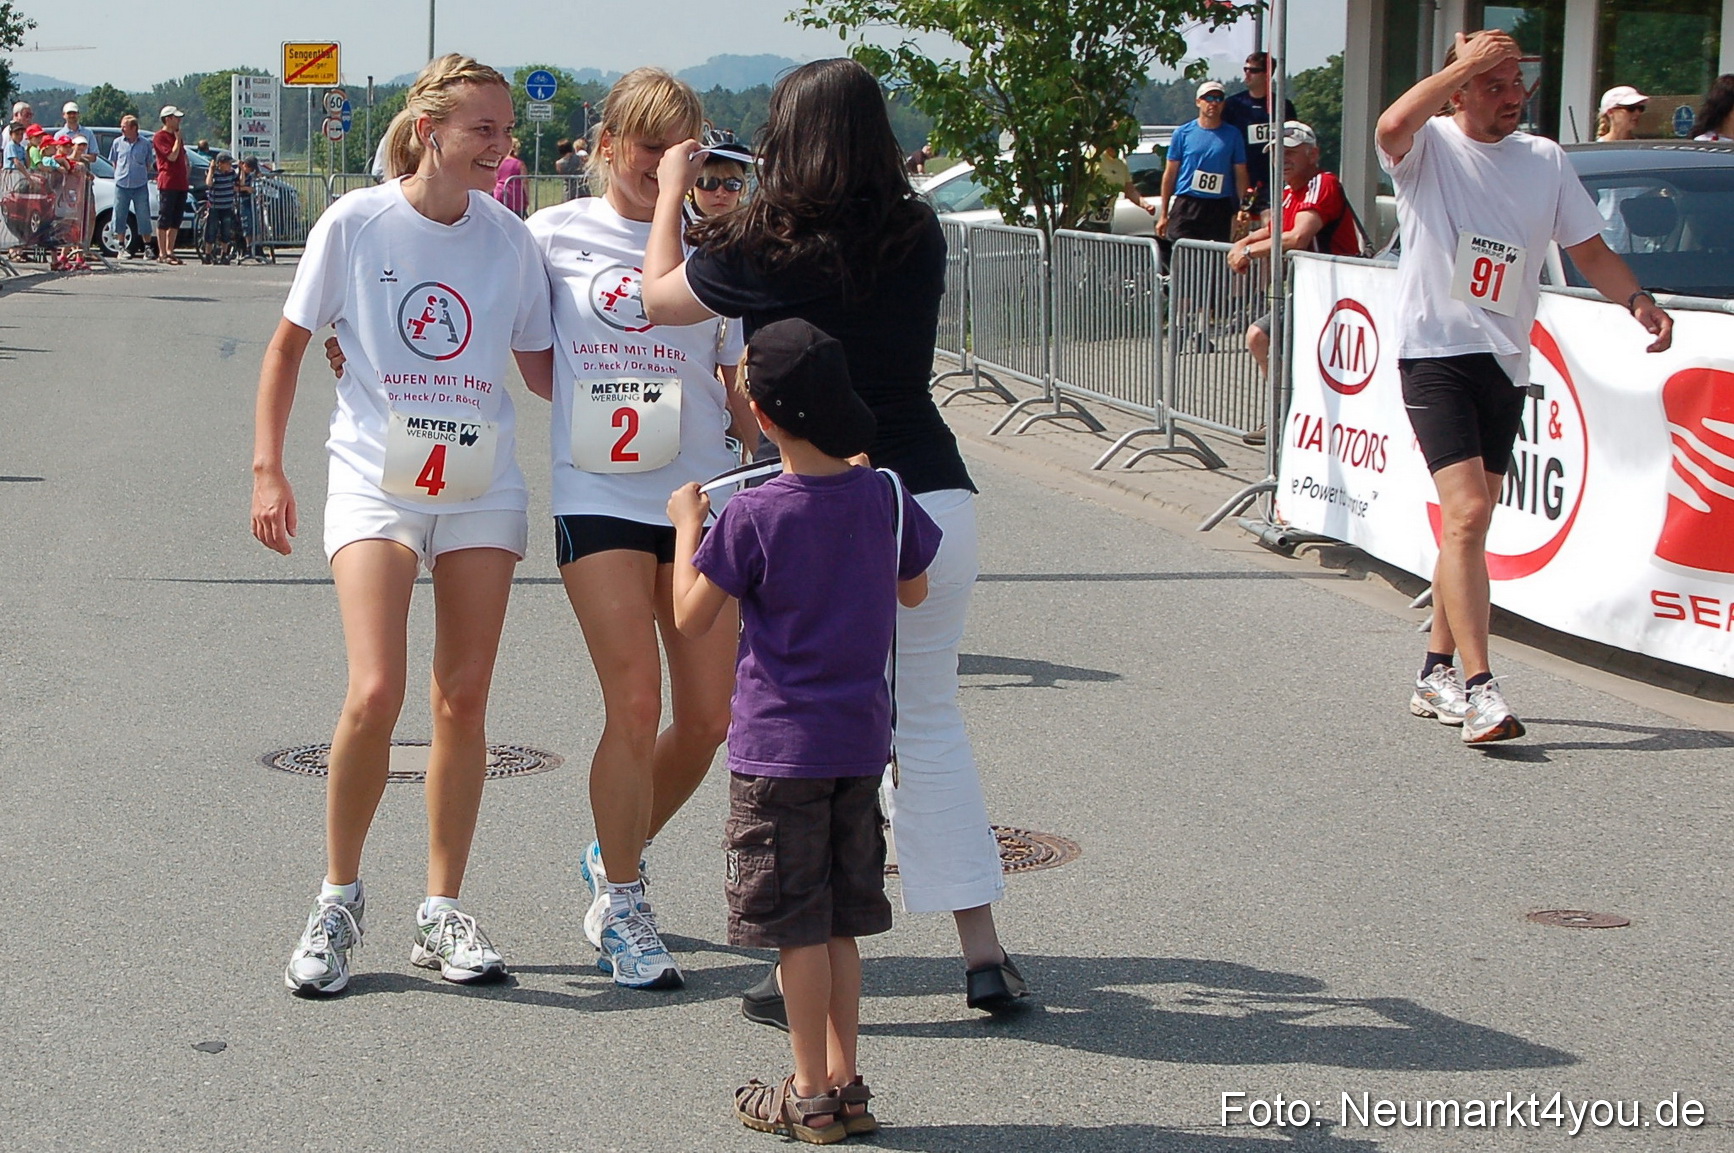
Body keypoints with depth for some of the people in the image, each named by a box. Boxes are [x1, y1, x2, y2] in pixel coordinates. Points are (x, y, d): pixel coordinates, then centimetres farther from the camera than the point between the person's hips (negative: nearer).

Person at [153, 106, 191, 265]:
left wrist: (187, 170, 14)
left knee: (176, 221, 8)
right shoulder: (160, 137, -7)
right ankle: (162, 254, -6)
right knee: (164, 220, -6)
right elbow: (172, 156, -16)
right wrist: (178, 139, -7)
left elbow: (183, 156, 28)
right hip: (167, 183, -8)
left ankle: (169, 251, 13)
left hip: (181, 184, 8)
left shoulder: (176, 136, 20)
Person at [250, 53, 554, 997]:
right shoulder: (356, 223, -5)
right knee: (374, 691, -16)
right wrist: (267, 469, -1)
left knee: (465, 701, 3)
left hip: (482, 489, 3)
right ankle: (338, 899, 5)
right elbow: (290, 344, 5)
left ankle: (444, 912, 16)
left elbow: (540, 367, 11)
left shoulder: (508, 237, 2)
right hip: (376, 483, -3)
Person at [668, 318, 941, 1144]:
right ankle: (844, 1081, 20)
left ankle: (812, 1096, 9)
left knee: (798, 925, 3)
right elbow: (912, 590, 14)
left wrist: (686, 527, 6)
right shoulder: (884, 495, -2)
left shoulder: (753, 517, -16)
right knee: (839, 921, 15)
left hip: (779, 749, -5)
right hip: (862, 741, 5)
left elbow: (692, 619, -7)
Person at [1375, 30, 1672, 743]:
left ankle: (1437, 673, 26)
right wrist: (1467, 62, -20)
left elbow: (1589, 250, 14)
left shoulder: (1546, 160, 10)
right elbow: (1392, 126, -29)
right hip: (1434, 353, -6)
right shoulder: (1429, 147, -5)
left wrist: (1637, 301, -4)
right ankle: (1479, 692, -21)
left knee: (1469, 523, 13)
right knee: (1466, 515, -17)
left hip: (1506, 362, 6)